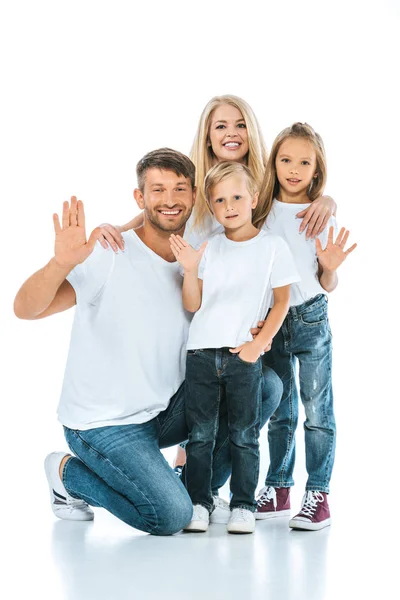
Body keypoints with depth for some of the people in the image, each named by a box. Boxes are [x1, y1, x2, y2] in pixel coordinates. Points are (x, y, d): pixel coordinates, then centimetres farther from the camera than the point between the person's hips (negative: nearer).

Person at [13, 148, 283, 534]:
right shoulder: (109, 255, -19)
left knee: (266, 384, -6)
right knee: (171, 517, -20)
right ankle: (69, 474, 6)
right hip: (104, 425, -6)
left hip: (165, 411, 6)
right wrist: (62, 262, -46)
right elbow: (26, 309, -27)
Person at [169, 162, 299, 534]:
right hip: (201, 352, 2)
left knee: (243, 434, 3)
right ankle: (198, 502, 14)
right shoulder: (208, 247, 7)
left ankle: (243, 504, 12)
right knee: (199, 433, 5)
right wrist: (190, 269, -10)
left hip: (244, 355, -2)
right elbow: (192, 305, 5)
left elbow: (281, 302, 1)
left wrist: (259, 343, -8)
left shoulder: (272, 246, 0)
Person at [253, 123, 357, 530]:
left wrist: (330, 267, -18)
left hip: (310, 318, -2)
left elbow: (327, 286, 1)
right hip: (271, 319, 3)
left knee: (317, 409, -2)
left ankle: (318, 493, 4)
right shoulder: (262, 211, 2)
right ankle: (278, 488, 22)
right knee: (279, 410, 12)